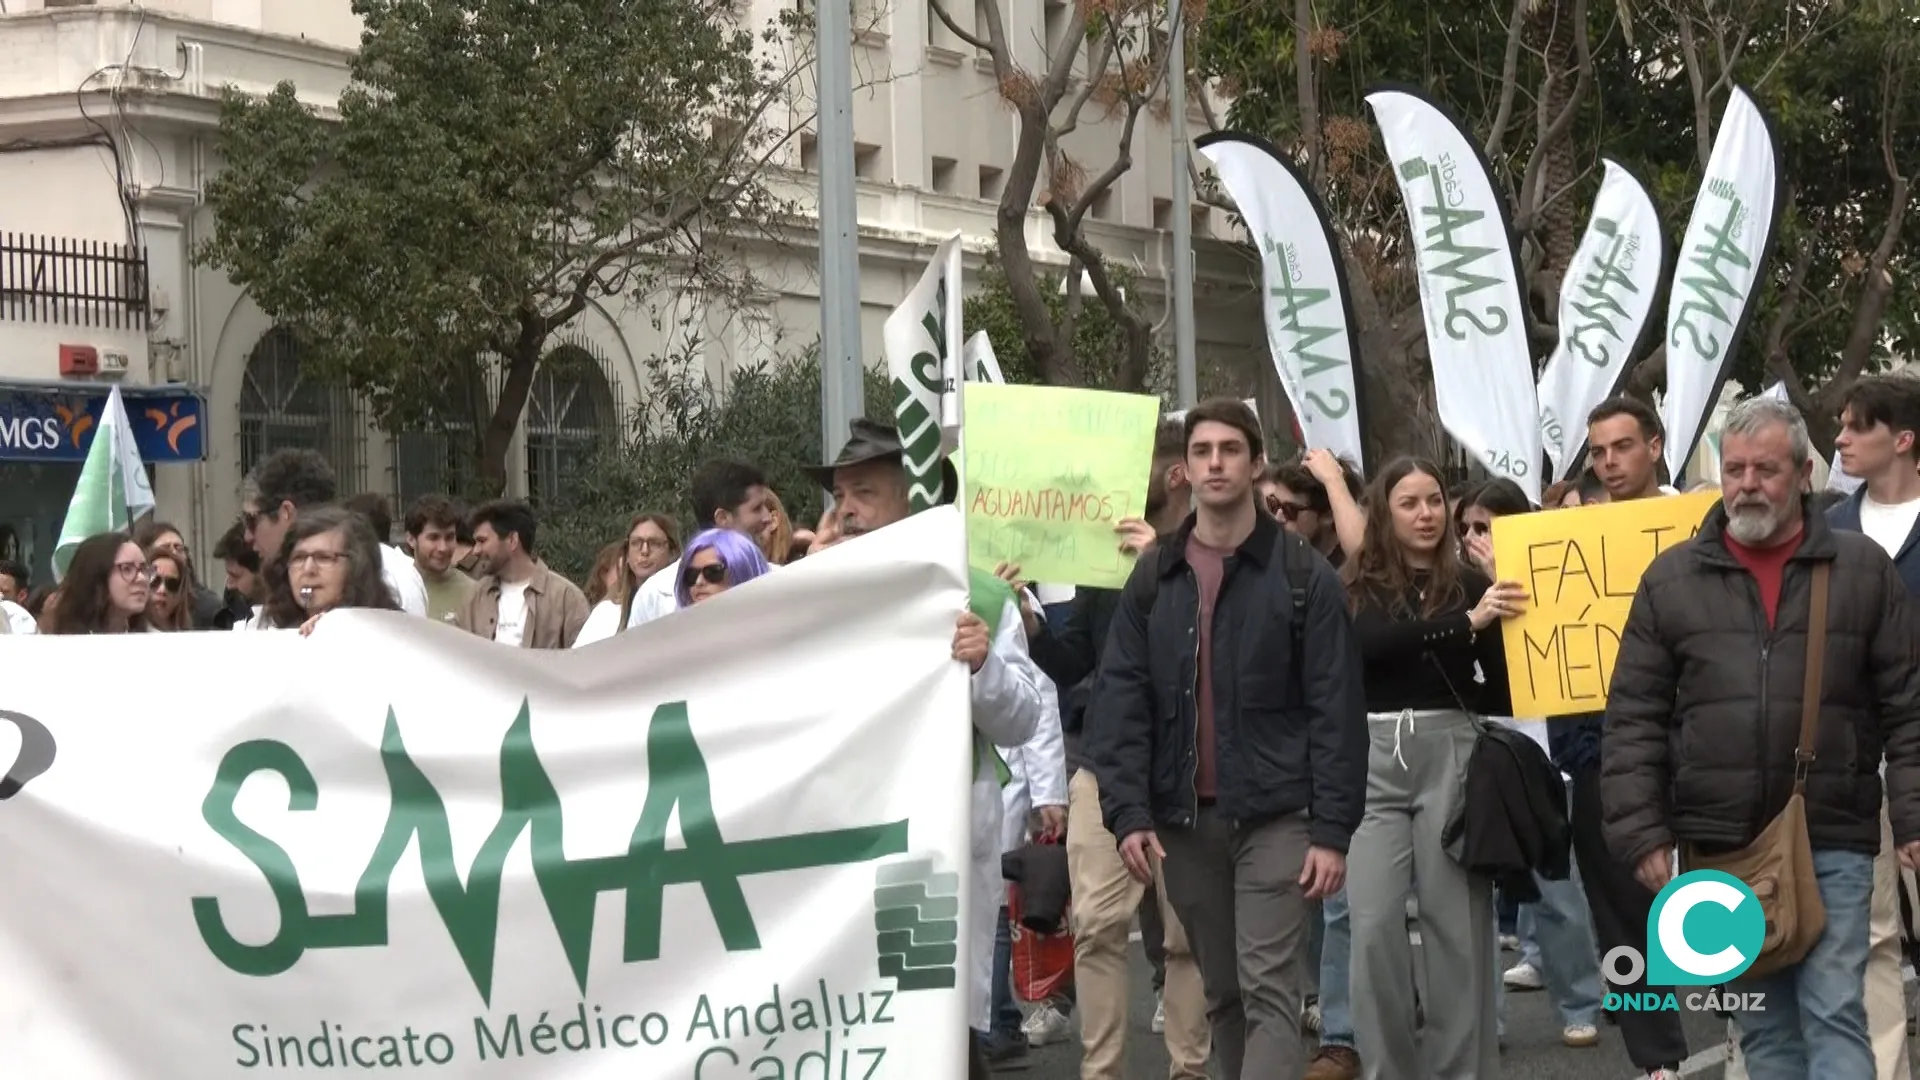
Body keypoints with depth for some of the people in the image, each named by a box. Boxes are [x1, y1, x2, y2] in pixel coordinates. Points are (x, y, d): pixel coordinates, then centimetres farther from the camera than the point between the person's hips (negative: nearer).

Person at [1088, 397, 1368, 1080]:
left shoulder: (1302, 575, -1)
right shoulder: (1153, 579, 9)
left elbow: (1336, 709, -5)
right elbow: (1119, 702, 4)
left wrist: (1333, 829, -11)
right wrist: (1127, 812, -8)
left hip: (1274, 817, -4)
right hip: (1183, 819, 4)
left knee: (1269, 992, -9)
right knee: (1222, 993, 11)